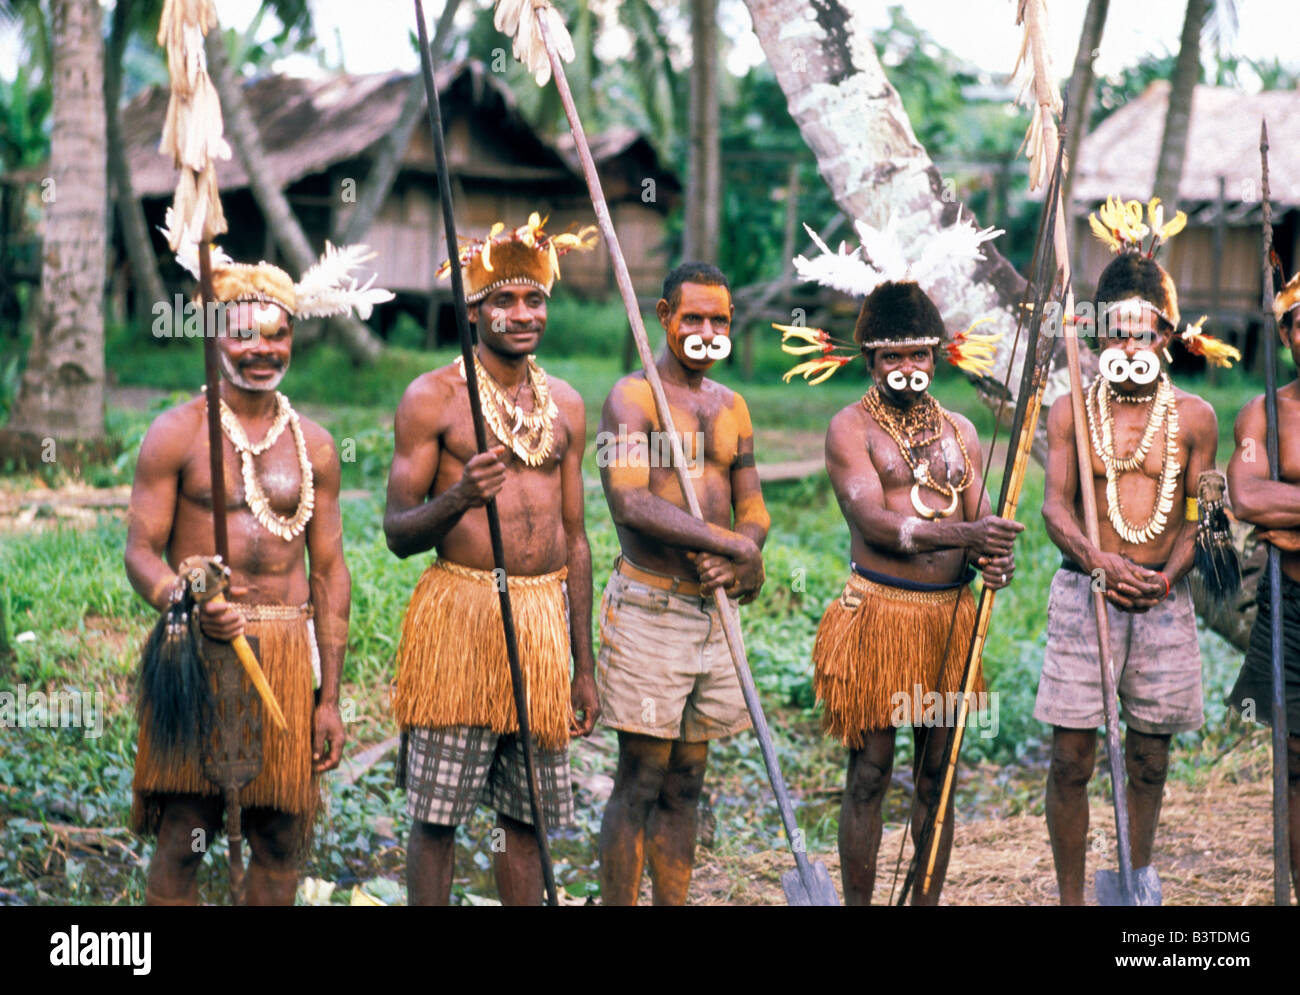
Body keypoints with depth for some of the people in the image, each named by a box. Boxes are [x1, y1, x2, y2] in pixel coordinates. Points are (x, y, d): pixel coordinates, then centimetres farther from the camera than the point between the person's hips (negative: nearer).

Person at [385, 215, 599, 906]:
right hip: (458, 611, -4)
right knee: (436, 814, -1)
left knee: (526, 814, 9)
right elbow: (398, 534, -4)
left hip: (544, 616, 4)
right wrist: (459, 497, -25)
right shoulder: (431, 397, -2)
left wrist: (583, 667, 15)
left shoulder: (565, 406, 13)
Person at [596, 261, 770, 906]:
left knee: (685, 784, 10)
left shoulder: (732, 407, 14)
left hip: (715, 609, 6)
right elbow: (629, 503, -20)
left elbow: (754, 511, 14)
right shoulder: (632, 397, -7)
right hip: (648, 606, -6)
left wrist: (739, 556, -10)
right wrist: (736, 547, -21)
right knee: (639, 780, -4)